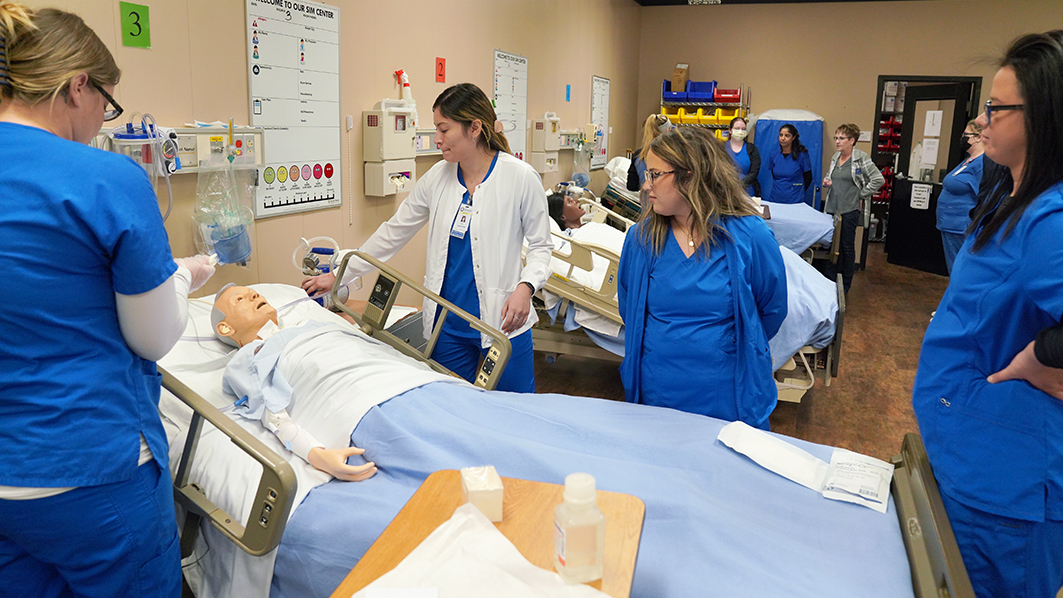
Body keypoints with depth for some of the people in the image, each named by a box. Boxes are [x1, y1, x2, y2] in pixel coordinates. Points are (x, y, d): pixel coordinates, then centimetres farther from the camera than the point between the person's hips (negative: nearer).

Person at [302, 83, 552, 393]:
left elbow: (540, 245, 0)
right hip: (448, 323, 4)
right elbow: (393, 233, 12)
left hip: (502, 321, -4)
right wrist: (338, 276, 12)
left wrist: (525, 286, -20)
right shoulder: (438, 177, 4)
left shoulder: (521, 177, -9)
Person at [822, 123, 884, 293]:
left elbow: (878, 180, -10)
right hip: (832, 208, 6)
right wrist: (826, 182, 5)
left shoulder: (861, 158, -9)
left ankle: (845, 285, 14)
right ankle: (830, 281, 19)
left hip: (849, 210, -6)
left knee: (847, 247, 3)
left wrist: (861, 195, -8)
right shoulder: (835, 157, 11)